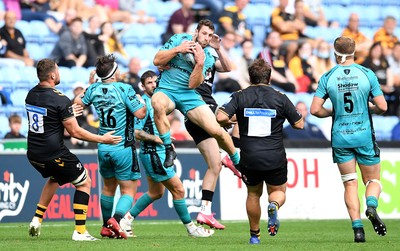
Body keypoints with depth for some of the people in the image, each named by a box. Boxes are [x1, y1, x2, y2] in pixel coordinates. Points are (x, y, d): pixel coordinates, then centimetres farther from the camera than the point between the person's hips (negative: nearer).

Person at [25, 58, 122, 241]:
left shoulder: (31, 95, 4)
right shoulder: (60, 100, -18)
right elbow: (75, 132, -15)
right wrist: (102, 139, -5)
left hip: (34, 155, 7)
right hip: (55, 155, -7)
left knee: (55, 178, 35)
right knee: (84, 183, 10)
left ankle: (37, 219, 25)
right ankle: (80, 231, 3)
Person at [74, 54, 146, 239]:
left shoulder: (94, 89, 1)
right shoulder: (124, 89, -15)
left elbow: (78, 102, 18)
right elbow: (140, 113, -16)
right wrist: (141, 101, 4)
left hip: (103, 147, 6)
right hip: (123, 148, -5)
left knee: (108, 188, 21)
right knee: (129, 190, -1)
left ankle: (106, 227, 27)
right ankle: (116, 218, -25)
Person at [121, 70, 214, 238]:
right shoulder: (144, 103, -15)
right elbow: (136, 132, -20)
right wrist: (157, 139, -18)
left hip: (158, 153, 10)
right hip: (153, 154, -10)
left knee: (155, 193, 20)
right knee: (178, 190, -4)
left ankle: (127, 219, 24)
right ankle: (190, 228, 6)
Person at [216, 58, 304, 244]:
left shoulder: (240, 97, -1)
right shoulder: (280, 98, -1)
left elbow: (221, 117, -13)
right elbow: (299, 124, 5)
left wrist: (228, 123, 10)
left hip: (249, 159, 1)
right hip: (275, 159, -1)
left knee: (253, 194, 23)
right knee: (278, 192, 16)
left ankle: (254, 235, 26)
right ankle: (273, 205, -20)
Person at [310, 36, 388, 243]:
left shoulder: (327, 77, -3)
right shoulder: (367, 74, -5)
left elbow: (315, 110, -5)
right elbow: (382, 107, -6)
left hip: (340, 138, 1)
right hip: (364, 136, -1)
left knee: (350, 184, 8)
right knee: (373, 180, 12)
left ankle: (357, 228, -6)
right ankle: (371, 206, -20)